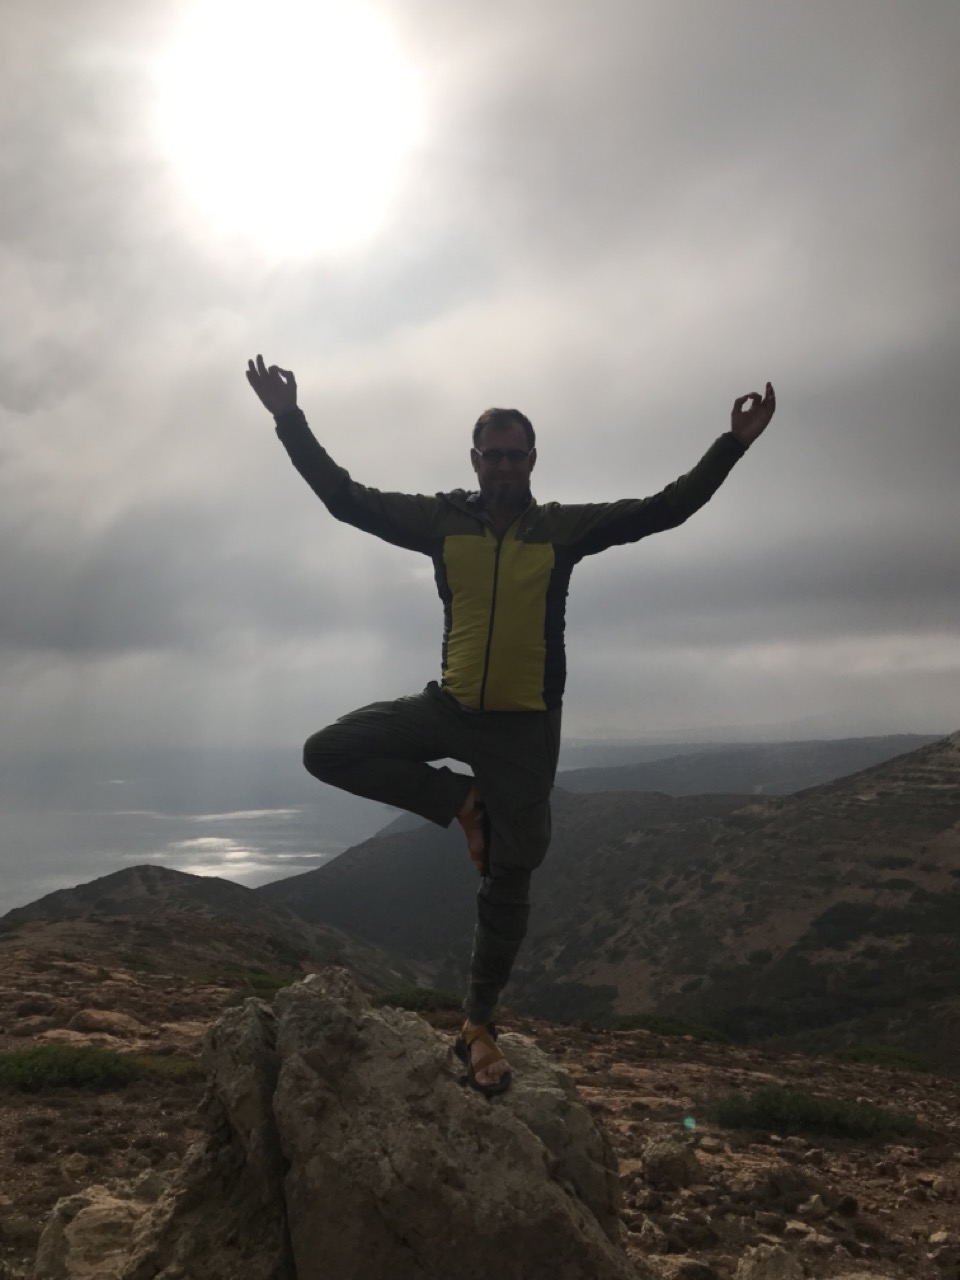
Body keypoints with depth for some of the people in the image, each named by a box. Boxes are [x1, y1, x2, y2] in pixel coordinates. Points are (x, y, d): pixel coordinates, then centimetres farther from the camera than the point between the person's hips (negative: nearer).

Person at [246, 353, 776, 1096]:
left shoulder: (563, 528, -3)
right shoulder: (441, 519, -1)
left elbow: (666, 509, -5)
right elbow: (344, 497, -1)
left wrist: (733, 445, -13)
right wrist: (291, 420, -7)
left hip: (526, 728, -1)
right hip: (448, 707, 2)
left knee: (509, 883, 8)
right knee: (328, 752, -14)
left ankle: (480, 1028, 29)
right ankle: (461, 802, 1)